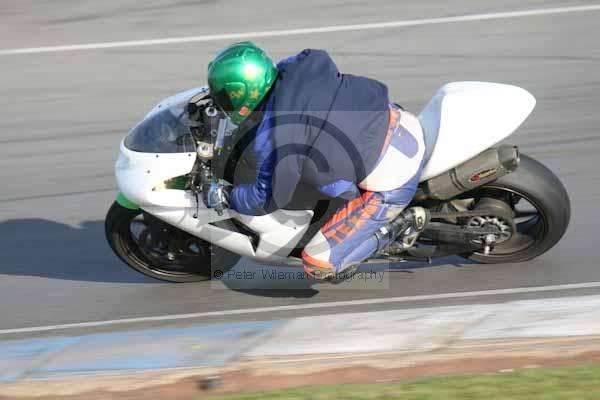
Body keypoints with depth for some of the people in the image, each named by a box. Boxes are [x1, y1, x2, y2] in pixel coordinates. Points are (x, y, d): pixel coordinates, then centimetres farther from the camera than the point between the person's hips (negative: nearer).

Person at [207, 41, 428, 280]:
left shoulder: (272, 140, -19)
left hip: (391, 185, -8)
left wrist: (227, 198, 15)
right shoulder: (300, 67, 0)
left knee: (317, 264, -3)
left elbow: (268, 199, -4)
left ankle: (397, 225, 5)